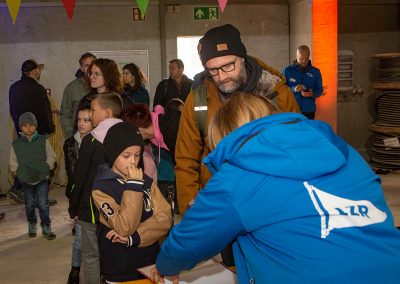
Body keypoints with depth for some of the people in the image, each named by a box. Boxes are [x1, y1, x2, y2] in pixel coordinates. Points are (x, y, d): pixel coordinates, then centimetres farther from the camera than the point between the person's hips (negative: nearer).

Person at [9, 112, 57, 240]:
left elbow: (51, 157, 1)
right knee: (30, 204, 13)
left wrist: (45, 168, -14)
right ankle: (32, 224, 31)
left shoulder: (43, 141, -2)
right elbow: (13, 163, 4)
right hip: (26, 180, 1)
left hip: (42, 178, -1)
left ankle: (46, 227, 9)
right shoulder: (16, 144, 0)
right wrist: (21, 172, -12)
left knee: (43, 203, -2)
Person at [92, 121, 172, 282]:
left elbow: (165, 219, -7)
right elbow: (124, 228, -21)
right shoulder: (101, 188, -12)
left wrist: (134, 237, -19)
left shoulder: (146, 181, 1)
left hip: (151, 262, 4)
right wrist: (133, 186, -22)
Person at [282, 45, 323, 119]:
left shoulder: (315, 72, 8)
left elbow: (319, 90, 10)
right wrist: (293, 89, -19)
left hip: (309, 111, 2)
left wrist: (312, 94, -13)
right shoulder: (287, 71, 2)